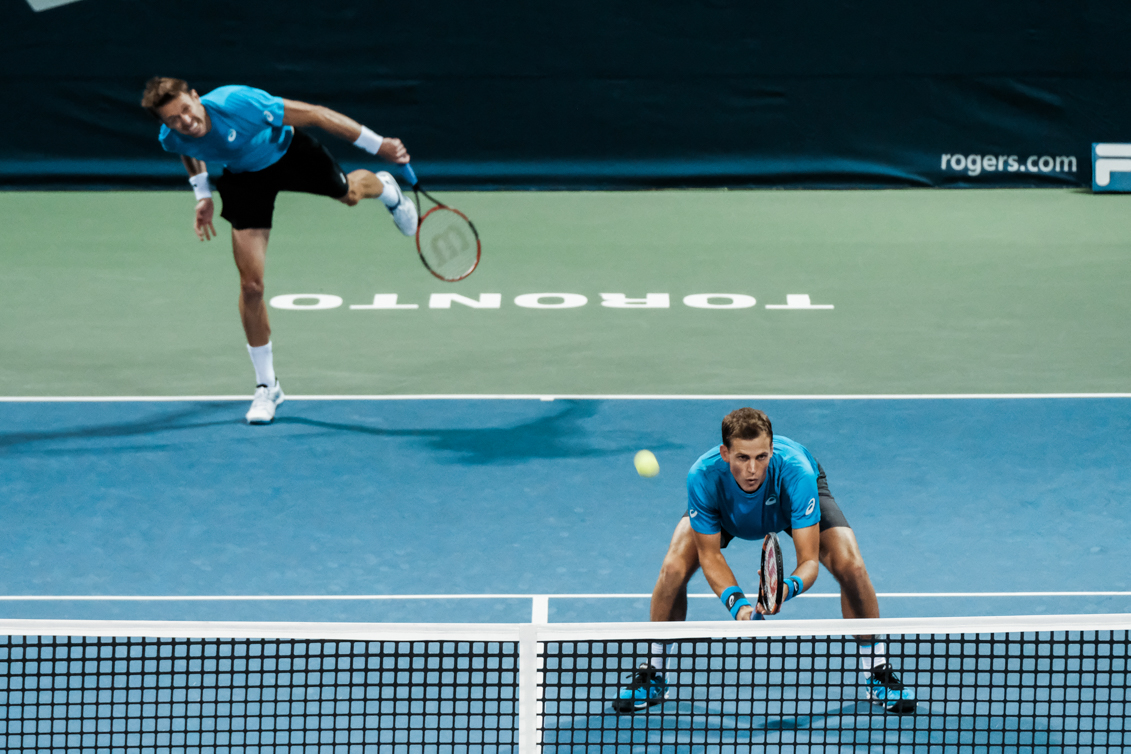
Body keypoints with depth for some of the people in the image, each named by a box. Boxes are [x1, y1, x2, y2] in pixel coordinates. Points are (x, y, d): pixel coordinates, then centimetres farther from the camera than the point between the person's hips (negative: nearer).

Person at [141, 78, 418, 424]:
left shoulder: (236, 104, -43)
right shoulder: (171, 138, -27)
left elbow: (314, 114, -32)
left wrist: (378, 144, -28)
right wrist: (202, 194, -1)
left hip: (287, 151, -2)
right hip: (243, 176, 2)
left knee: (349, 194, 29)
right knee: (251, 284, -8)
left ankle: (385, 188, 70)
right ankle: (266, 385, 8)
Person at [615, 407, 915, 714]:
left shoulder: (796, 471, -44)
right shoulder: (703, 476, -41)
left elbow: (809, 560, -41)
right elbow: (710, 555, -28)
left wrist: (788, 587, -64)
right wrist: (736, 603, -45)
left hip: (794, 498, -1)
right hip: (725, 509, 1)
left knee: (850, 567, -21)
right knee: (674, 568, -20)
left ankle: (877, 672, 1)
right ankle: (653, 675, 3)